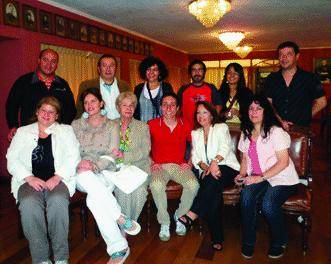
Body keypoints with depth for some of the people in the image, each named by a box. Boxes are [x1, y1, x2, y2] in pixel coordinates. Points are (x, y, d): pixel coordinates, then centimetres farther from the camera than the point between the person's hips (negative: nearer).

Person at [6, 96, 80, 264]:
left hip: (58, 179, -1)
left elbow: (73, 157, 5)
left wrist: (58, 176, -11)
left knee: (58, 201, -33)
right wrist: (29, 177, -8)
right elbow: (12, 159, 10)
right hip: (30, 180, 1)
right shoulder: (23, 132, 20)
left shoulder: (66, 131, 17)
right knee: (29, 203, -32)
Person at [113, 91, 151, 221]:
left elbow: (145, 151, -3)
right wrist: (122, 135, -8)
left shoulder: (143, 127, 11)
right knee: (123, 190, -29)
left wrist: (125, 156, -14)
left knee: (139, 190, -28)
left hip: (139, 167, 0)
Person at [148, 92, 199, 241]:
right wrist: (151, 162, -3)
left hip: (180, 166, 2)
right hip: (159, 166, -1)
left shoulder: (185, 125, 6)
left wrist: (189, 162, 4)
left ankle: (179, 216, 0)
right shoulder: (152, 125, 2)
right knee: (156, 185, -33)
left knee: (193, 185, -27)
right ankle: (164, 223, -10)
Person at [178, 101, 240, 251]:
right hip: (206, 171, 2)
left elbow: (225, 147, -11)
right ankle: (217, 238, -25)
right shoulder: (195, 133, 18)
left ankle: (192, 215, -35)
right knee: (214, 192, -30)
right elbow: (196, 157, 8)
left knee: (213, 179, -37)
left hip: (227, 168, -2)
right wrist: (205, 167, -14)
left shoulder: (221, 128, 7)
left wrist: (215, 162, -30)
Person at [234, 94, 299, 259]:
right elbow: (245, 158, 18)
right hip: (257, 178, 5)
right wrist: (242, 174, -1)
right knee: (246, 195, -27)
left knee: (268, 204, -30)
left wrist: (261, 177, -21)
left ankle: (279, 242, 2)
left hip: (282, 179, -4)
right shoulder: (246, 133, 11)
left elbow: (283, 162, -14)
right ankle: (248, 241, -7)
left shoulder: (276, 132, -10)